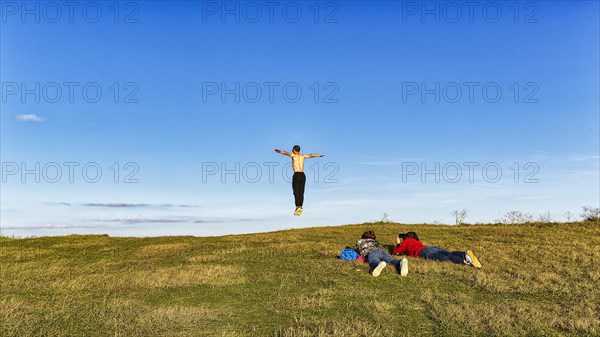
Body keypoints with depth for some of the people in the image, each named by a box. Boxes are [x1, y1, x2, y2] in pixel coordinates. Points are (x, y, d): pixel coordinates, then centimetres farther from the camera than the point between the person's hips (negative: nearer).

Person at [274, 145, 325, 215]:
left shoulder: (294, 155, 1)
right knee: (301, 193, 7)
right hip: (303, 175, 5)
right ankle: (300, 207, 4)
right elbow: (312, 155, 29)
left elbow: (286, 153, -19)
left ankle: (298, 207, -17)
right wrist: (320, 155, 45)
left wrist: (280, 151, -36)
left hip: (297, 175, -5)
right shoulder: (303, 156, 16)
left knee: (296, 192, -6)